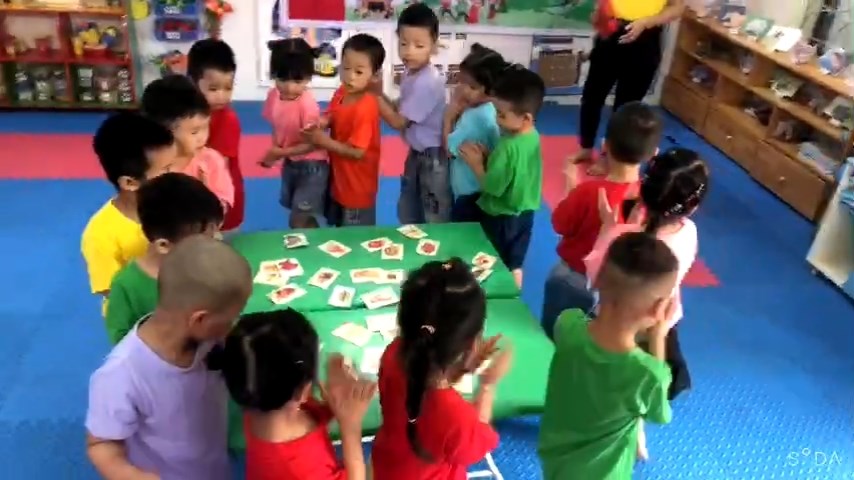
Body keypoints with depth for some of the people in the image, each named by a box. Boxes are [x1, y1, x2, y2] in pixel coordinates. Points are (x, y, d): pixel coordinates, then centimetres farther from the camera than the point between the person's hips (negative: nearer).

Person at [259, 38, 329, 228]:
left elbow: (312, 143, -24)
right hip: (289, 163, 7)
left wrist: (282, 153, -22)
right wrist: (273, 152, -12)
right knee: (294, 212, 25)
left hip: (311, 166, -7)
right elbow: (277, 128, 5)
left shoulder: (307, 104, -28)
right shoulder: (273, 96, -7)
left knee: (302, 221, -7)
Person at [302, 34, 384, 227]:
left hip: (357, 185, -8)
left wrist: (324, 141, -26)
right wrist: (321, 123, -14)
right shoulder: (341, 93, -6)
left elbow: (357, 152, -29)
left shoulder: (366, 108, -30)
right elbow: (333, 116, 9)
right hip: (338, 176, 8)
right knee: (339, 227, 29)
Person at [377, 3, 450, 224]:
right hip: (415, 153, 9)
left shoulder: (428, 82, -27)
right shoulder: (410, 73, 1)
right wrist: (380, 93, -8)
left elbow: (399, 122, -21)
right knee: (408, 215, 23)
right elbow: (401, 111, 5)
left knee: (435, 219, 6)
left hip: (432, 157, -9)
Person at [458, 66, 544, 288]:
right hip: (524, 214, 8)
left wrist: (476, 164, -13)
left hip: (501, 218, -8)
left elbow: (492, 187, -25)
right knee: (515, 265, 22)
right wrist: (488, 155, -7)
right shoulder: (533, 137, -3)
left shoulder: (509, 146, -30)